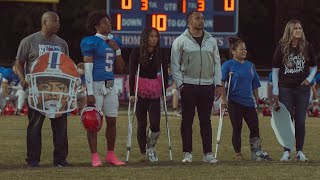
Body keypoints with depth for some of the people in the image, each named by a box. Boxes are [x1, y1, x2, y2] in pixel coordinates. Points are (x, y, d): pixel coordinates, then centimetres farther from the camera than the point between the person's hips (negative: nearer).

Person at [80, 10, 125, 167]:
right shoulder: (90, 42, -8)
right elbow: (88, 68, -12)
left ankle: (111, 155, 18)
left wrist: (117, 49, 1)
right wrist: (90, 93, -16)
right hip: (96, 85, -7)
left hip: (110, 86, 7)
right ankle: (94, 157, 1)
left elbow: (120, 66, 17)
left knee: (112, 121, 9)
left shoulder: (114, 41, 14)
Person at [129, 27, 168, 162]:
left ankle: (151, 148, 16)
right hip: (140, 92, -2)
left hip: (155, 92, 2)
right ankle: (143, 153, 13)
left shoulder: (160, 54, 3)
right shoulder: (137, 52, -5)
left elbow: (165, 73, 6)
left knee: (155, 124, -8)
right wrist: (131, 93, -14)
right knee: (142, 123, 1)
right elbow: (132, 73, -8)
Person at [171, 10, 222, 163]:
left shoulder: (211, 41, 12)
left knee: (206, 120, 4)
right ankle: (187, 153, 5)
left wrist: (218, 83, 7)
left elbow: (217, 63, 15)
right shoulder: (180, 41, 1)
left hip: (207, 86, 3)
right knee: (187, 120, 0)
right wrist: (180, 84, -6)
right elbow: (175, 65, 2)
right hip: (188, 86, -3)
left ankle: (208, 153, 4)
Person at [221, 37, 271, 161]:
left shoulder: (250, 65, 12)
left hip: (249, 102, 5)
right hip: (234, 102, -5)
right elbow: (221, 83, -9)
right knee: (237, 128, 2)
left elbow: (254, 85, 18)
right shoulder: (228, 65, -5)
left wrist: (257, 99, 18)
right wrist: (223, 99, -14)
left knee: (255, 127, 0)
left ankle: (257, 153, 3)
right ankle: (238, 154, 9)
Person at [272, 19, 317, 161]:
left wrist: (309, 79, -5)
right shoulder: (282, 47, -2)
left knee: (300, 121, 3)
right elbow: (275, 70, 2)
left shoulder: (307, 47, 1)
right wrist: (275, 91, -2)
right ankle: (287, 152, 5)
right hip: (285, 89, -1)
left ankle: (300, 151, 9)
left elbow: (313, 67, 13)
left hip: (302, 88, 1)